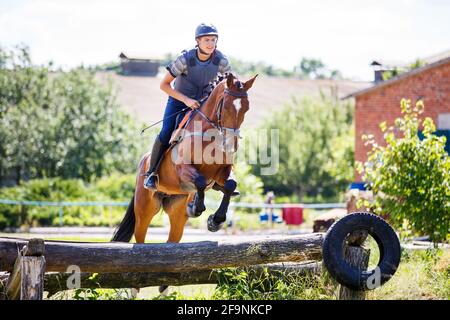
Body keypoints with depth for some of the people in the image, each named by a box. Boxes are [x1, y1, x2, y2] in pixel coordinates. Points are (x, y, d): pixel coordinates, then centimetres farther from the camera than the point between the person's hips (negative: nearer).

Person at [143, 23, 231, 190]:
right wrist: (186, 100, -30)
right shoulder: (185, 59, -26)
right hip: (179, 100, -3)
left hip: (204, 101, 3)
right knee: (166, 133, -19)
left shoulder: (221, 60, -17)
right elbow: (164, 85, -21)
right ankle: (151, 173, -1)